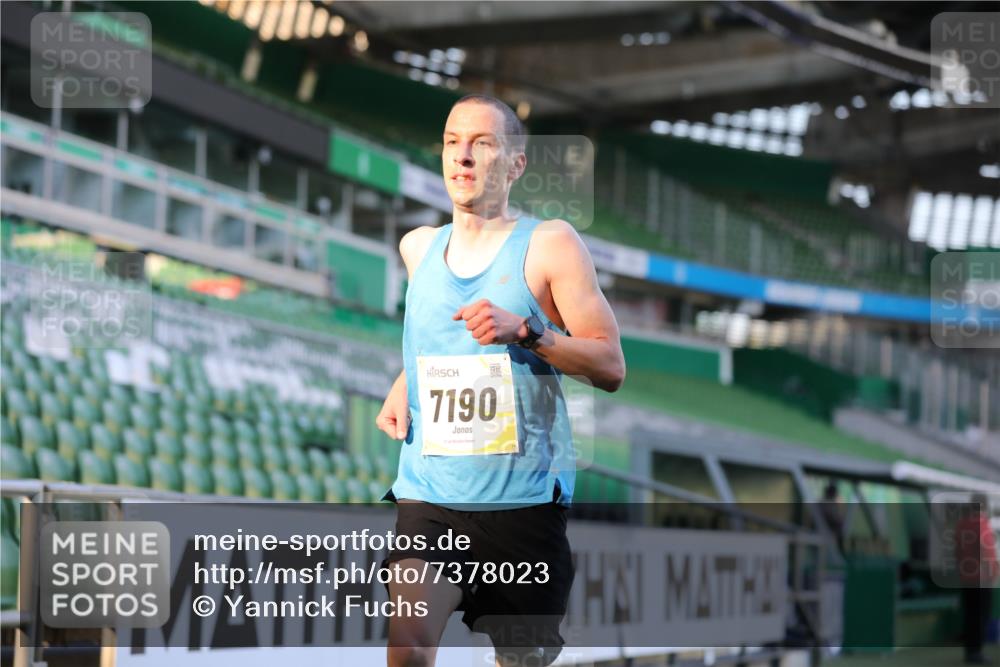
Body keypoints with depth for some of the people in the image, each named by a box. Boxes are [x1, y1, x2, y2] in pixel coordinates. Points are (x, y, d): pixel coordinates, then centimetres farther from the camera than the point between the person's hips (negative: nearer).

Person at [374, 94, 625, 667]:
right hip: (428, 493, 2)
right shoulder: (418, 247, 11)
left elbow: (611, 367, -7)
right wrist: (402, 390, 13)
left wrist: (525, 331, -21)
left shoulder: (550, 243, -3)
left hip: (523, 497, -2)